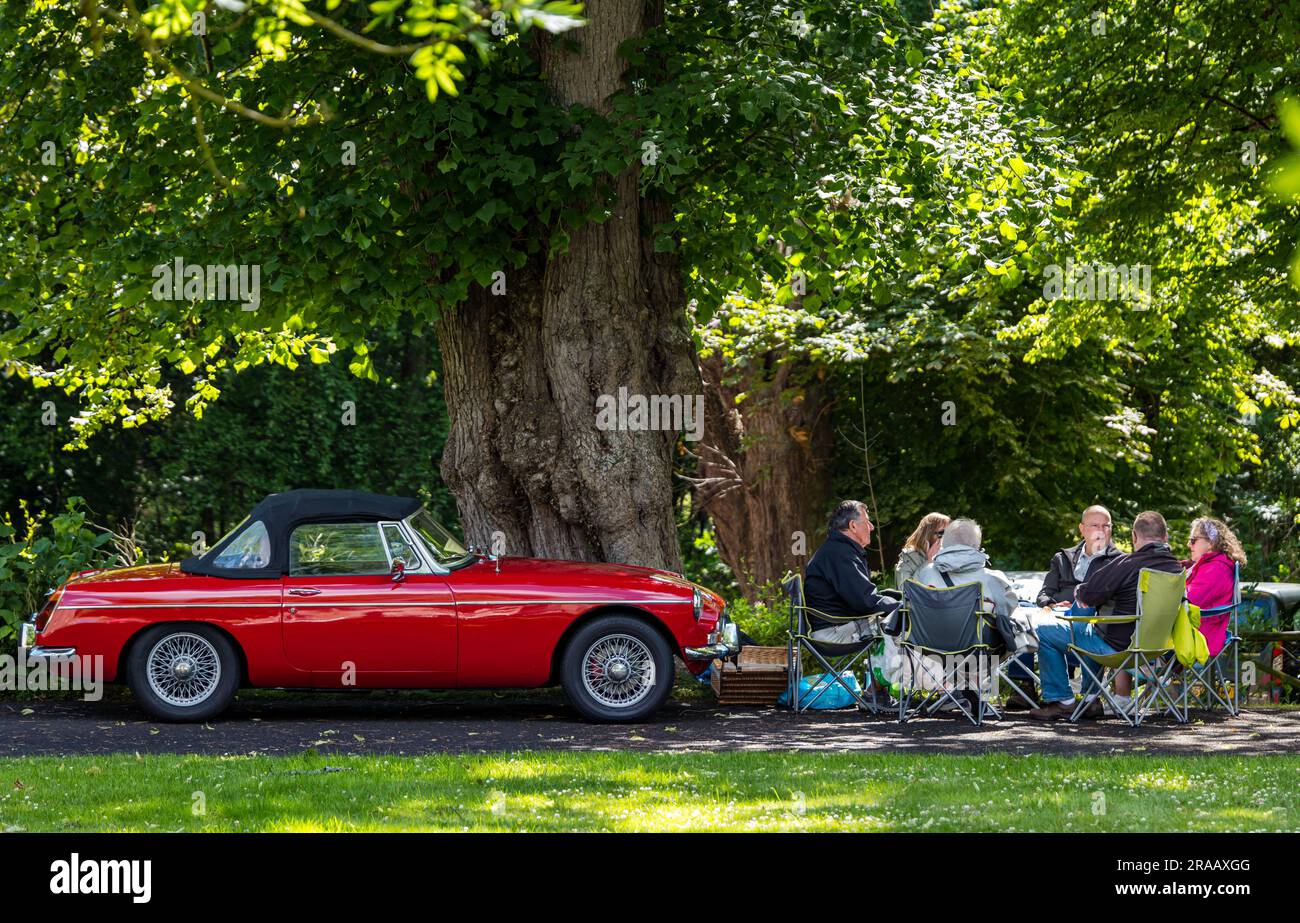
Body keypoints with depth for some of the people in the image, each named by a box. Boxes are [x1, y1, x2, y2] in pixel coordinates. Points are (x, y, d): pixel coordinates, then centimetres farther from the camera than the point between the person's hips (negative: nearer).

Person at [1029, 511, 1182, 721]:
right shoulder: (1176, 568, 0)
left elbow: (1087, 596, -16)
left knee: (1044, 631, 6)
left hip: (1117, 645, -8)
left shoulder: (1128, 564, -22)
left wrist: (1079, 592, 9)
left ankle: (1063, 702, 11)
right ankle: (1090, 698, 35)